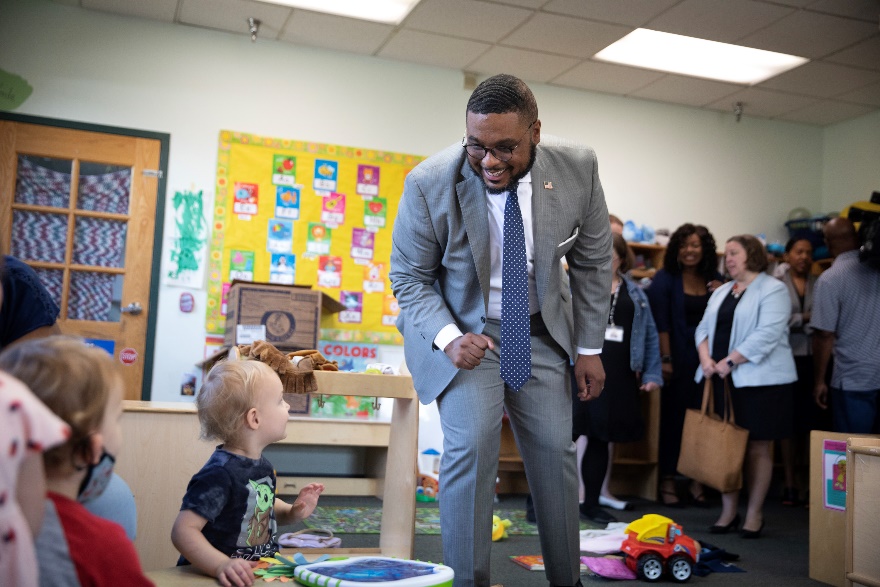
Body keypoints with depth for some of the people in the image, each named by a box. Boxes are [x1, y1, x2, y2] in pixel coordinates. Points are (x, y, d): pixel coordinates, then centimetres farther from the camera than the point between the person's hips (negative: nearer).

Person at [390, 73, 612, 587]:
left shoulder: (577, 169, -16)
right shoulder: (430, 184, -22)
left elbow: (593, 263, -1)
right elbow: (410, 277, -9)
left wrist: (589, 348, 0)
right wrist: (448, 337, -25)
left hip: (540, 331, 3)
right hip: (462, 328, -3)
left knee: (556, 452, 6)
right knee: (472, 445, -19)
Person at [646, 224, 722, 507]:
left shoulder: (714, 280, 10)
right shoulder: (665, 278, -2)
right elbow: (661, 322, -7)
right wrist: (665, 359, -13)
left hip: (707, 358, 3)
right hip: (678, 359, -3)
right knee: (673, 417, 2)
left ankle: (697, 481, 15)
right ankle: (667, 481, 12)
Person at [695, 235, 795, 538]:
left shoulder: (772, 290, -5)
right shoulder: (721, 292, 19)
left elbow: (767, 334, -16)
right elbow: (704, 328, 13)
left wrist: (730, 361, -19)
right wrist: (706, 358, -6)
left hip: (760, 380, -6)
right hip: (722, 381, 6)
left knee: (758, 448, 1)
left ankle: (754, 514, 11)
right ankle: (728, 511, 17)